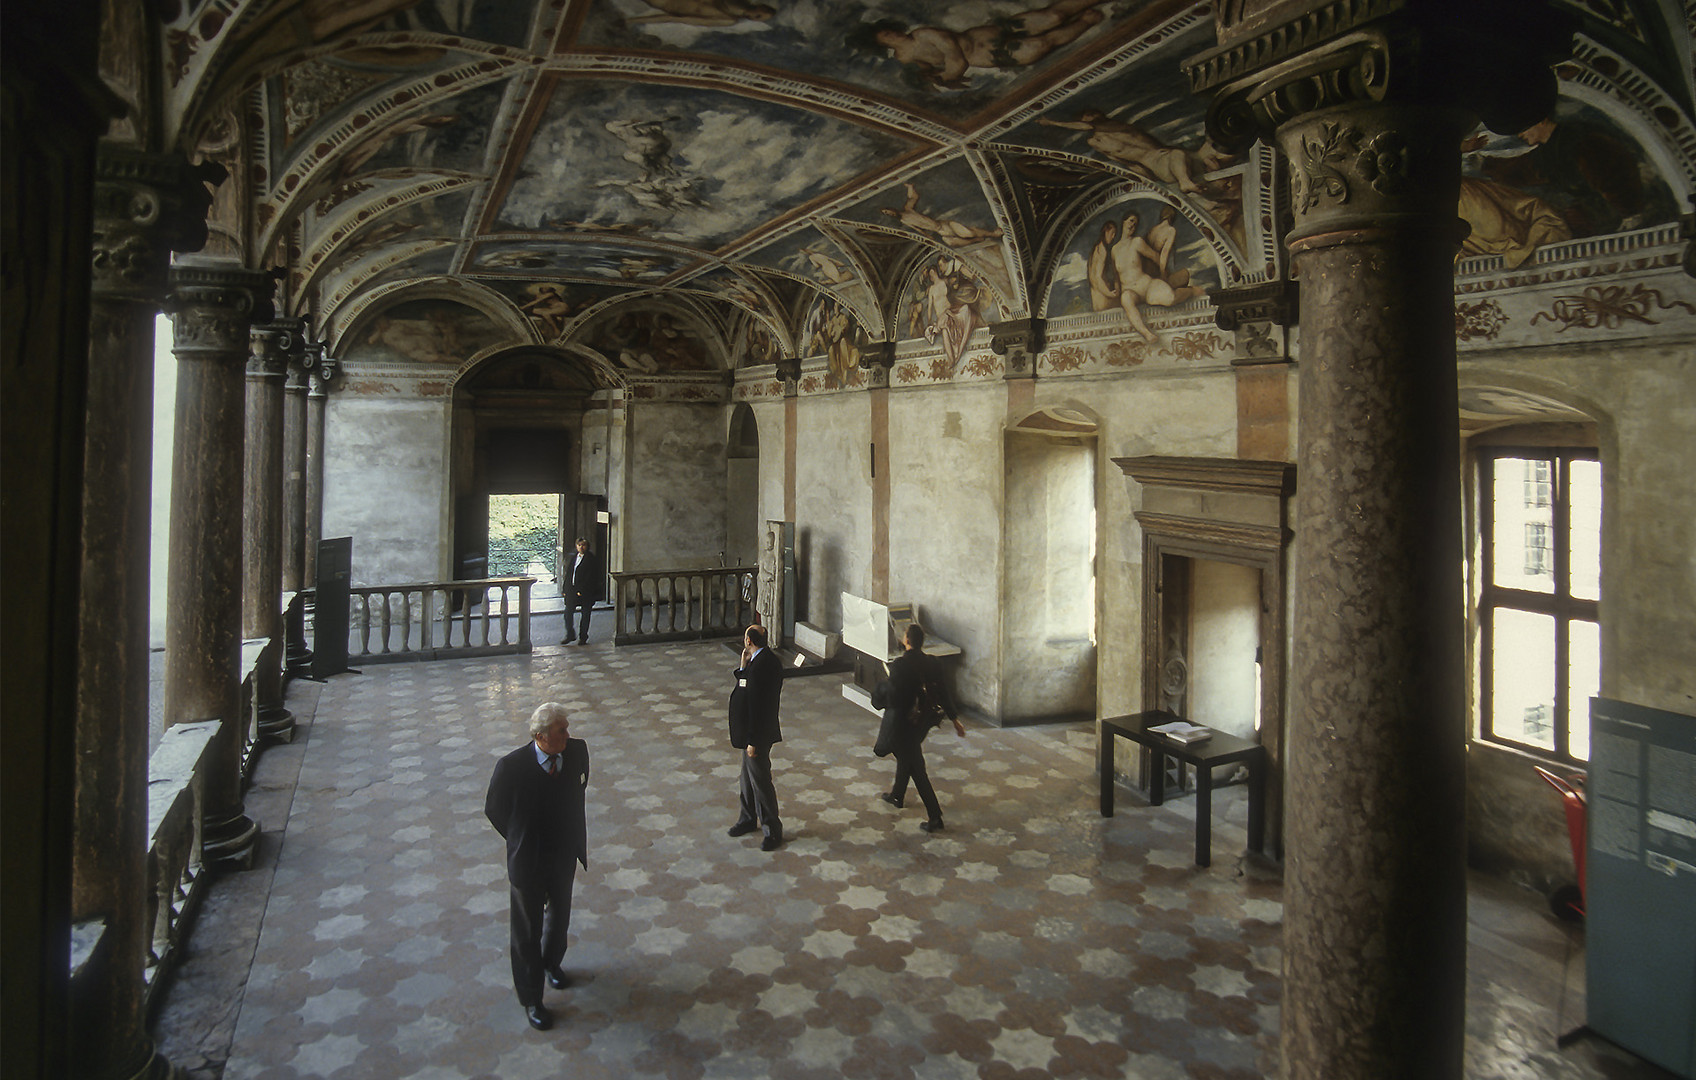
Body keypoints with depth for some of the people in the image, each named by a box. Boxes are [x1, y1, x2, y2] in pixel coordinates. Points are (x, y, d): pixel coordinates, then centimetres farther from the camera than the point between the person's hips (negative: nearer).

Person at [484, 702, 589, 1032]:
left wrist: (575, 841, 7)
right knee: (527, 932, 13)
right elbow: (494, 810, -9)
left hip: (564, 857, 4)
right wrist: (520, 841, 0)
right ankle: (531, 999, 32)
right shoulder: (511, 766, -27)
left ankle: (551, 963, 55)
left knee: (559, 918, 26)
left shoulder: (577, 751, -15)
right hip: (528, 862, -4)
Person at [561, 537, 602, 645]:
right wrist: (566, 589, 9)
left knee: (585, 615, 4)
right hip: (572, 591, 6)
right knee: (568, 612, 4)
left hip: (586, 592, -6)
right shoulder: (574, 557, 13)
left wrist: (582, 591, -17)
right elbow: (569, 574, 16)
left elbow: (590, 577, -12)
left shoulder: (592, 559, -8)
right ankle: (570, 635, 18)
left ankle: (583, 637, 14)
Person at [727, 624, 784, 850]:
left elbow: (757, 706, -26)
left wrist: (753, 741, -22)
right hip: (751, 732, 10)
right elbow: (744, 686, 11)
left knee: (759, 780, 1)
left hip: (758, 733, -10)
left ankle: (773, 831, 13)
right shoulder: (768, 659, 5)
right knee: (748, 776, 22)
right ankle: (749, 819, 39)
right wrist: (744, 666, -2)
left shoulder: (761, 665, -26)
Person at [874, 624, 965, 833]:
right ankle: (897, 796, 47)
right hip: (922, 720, 7)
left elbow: (893, 697, -20)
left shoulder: (900, 664, -22)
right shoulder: (929, 663, -2)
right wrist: (954, 719, 10)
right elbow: (943, 692, 2)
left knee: (916, 767, -1)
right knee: (905, 756, 28)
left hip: (904, 721, -7)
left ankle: (935, 817, -1)